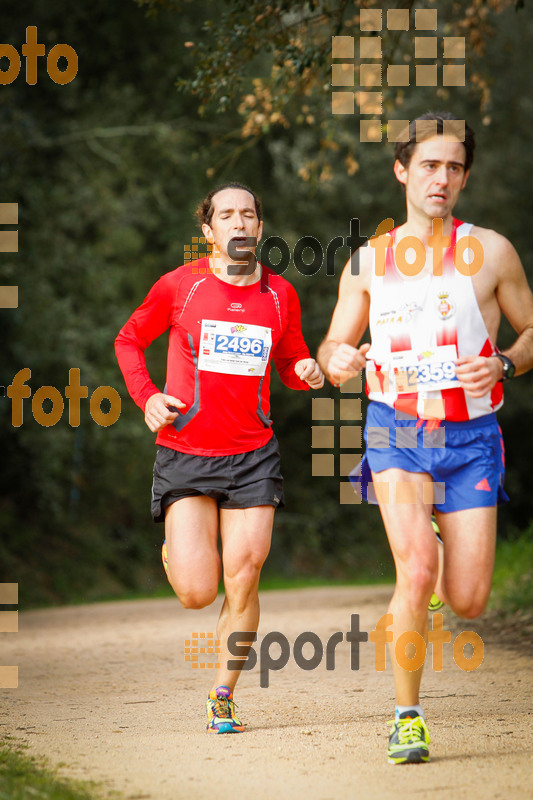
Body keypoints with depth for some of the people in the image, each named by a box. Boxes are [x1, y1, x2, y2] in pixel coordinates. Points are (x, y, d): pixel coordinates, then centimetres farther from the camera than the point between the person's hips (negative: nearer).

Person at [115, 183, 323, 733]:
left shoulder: (280, 295, 5)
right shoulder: (180, 285, -3)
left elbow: (290, 361, 20)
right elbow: (129, 341, 11)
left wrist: (306, 372, -4)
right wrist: (146, 397, -5)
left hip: (253, 457, 2)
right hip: (185, 455, -2)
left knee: (242, 585, -5)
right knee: (196, 593, -9)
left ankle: (223, 697, 13)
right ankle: (177, 549, 29)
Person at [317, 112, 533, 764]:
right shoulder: (368, 261, 7)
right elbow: (331, 346, 16)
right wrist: (337, 360, -9)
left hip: (470, 435, 0)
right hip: (396, 430, 0)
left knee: (467, 601, -3)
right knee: (416, 570, -23)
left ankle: (442, 545, 35)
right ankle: (407, 716, -8)